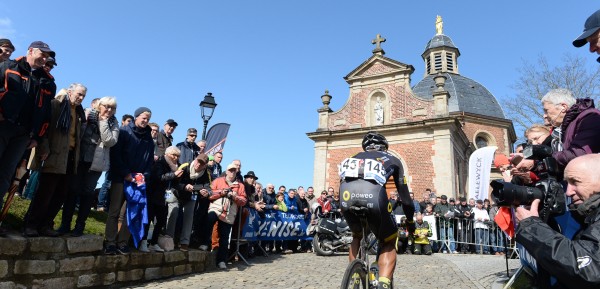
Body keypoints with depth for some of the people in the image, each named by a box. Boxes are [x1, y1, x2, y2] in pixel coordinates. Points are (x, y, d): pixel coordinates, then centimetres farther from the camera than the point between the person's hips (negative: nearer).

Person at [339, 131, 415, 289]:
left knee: (357, 236, 34)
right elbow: (404, 193, 35)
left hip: (347, 194, 3)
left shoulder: (355, 157, 39)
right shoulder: (392, 159, 33)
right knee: (389, 243, 21)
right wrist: (410, 220, 48)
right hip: (373, 194, -3)